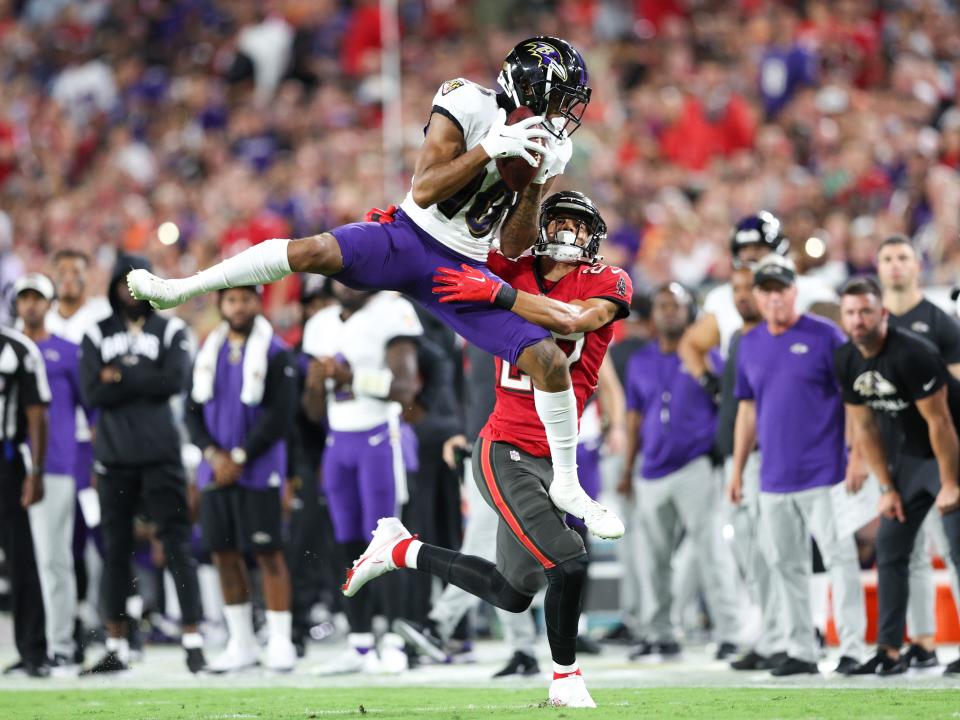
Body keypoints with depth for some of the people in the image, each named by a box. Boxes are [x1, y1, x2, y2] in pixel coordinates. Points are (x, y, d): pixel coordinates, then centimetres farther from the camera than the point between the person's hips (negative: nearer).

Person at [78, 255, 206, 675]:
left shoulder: (170, 331, 6)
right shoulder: (98, 335, 9)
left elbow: (175, 381, -10)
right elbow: (92, 392, -4)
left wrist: (121, 378, -7)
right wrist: (145, 381, -8)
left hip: (160, 452, -2)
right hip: (114, 455, 2)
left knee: (177, 543, -5)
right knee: (116, 549, 7)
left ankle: (193, 640, -6)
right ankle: (116, 648, 13)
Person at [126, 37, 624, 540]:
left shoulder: (552, 149, 2)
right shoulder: (468, 107, -13)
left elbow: (513, 247, 3)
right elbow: (424, 191, -19)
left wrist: (536, 184, -11)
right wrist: (490, 150, -28)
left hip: (465, 272, 4)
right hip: (411, 239, -4)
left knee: (550, 361, -8)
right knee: (316, 250, -29)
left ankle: (567, 487, 11)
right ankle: (178, 290, -15)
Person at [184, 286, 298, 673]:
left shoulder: (275, 353, -6)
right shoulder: (207, 352, 11)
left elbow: (280, 415, -11)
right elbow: (194, 411, 9)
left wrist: (239, 458, -13)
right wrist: (213, 454, -7)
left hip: (258, 471, -5)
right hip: (215, 472, 5)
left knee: (268, 554, -5)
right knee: (224, 553, 7)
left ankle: (280, 642, 1)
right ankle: (241, 644, 15)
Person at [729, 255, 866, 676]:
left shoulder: (825, 336, -4)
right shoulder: (750, 344, 12)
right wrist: (737, 469, 16)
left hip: (823, 473, -6)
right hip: (774, 479, 6)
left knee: (839, 557, -7)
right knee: (784, 564, 7)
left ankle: (851, 648, -5)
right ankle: (800, 651, 12)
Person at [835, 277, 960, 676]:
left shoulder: (911, 354, -27)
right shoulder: (847, 362, -4)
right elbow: (863, 428, 5)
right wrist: (888, 488, 4)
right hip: (913, 453, 8)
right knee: (890, 549, 3)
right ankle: (890, 650, 6)